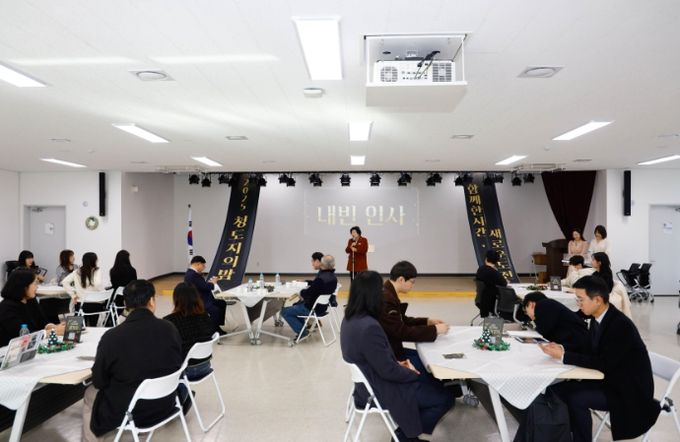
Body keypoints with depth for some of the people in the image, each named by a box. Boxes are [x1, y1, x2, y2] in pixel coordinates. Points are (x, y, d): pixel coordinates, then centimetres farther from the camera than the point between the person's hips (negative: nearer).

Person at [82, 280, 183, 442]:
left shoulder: (112, 336, -22)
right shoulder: (170, 328, -13)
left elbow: (99, 381, -8)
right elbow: (177, 366, 2)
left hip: (128, 412, -4)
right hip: (165, 405, 4)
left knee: (90, 394, 26)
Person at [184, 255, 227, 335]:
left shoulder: (192, 273, 13)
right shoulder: (192, 275, -22)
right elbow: (205, 287, -25)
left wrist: (209, 282, 2)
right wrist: (213, 282, -6)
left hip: (202, 299, 12)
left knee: (222, 303, 15)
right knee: (215, 310, -30)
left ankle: (217, 327, 19)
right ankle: (213, 331, -13)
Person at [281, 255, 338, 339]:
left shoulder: (321, 278, -32)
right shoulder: (333, 277, -2)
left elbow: (307, 293, -20)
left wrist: (301, 292, -1)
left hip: (313, 309, -9)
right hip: (322, 306, 9)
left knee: (284, 312, 0)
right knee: (296, 305, 30)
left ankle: (302, 332, 2)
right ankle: (303, 327, 28)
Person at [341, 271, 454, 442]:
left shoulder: (350, 319, -3)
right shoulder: (369, 327, -33)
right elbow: (388, 371, -25)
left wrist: (398, 364, 3)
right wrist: (412, 373, -8)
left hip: (368, 382, 9)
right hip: (380, 390, -9)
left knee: (431, 383, 22)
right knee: (445, 398, 1)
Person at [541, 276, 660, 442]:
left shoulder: (621, 326, -26)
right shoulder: (598, 317, -1)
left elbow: (603, 364, -28)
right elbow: (589, 350, 7)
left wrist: (563, 356, -26)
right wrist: (562, 349, -11)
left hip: (629, 390, -8)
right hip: (609, 379, 8)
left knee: (576, 399, -24)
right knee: (559, 389, -6)